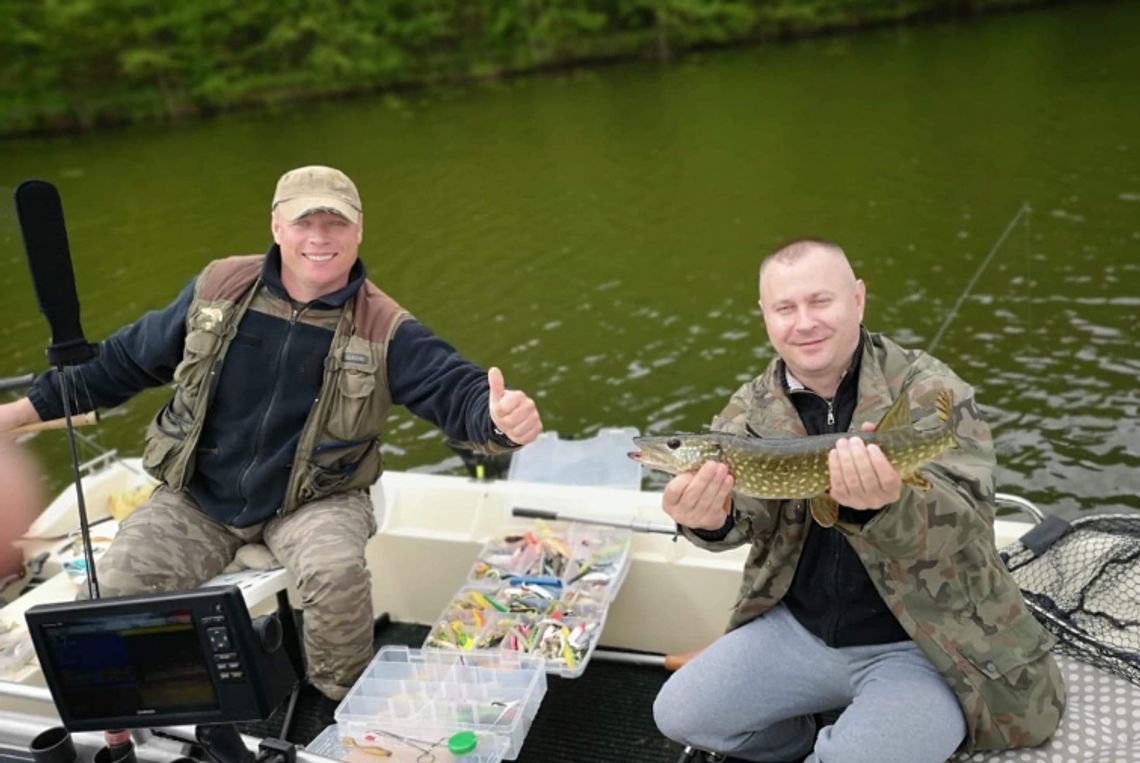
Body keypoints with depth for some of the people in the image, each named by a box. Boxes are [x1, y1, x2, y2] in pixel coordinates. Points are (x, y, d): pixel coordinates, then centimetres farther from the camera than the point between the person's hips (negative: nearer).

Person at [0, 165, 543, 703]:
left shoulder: (383, 329, -9)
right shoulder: (218, 289, 0)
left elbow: (456, 388, -18)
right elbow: (128, 357, 11)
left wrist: (498, 418, -43)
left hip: (313, 502, -3)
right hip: (196, 497, 3)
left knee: (336, 572, -32)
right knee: (116, 587, -13)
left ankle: (344, 707, -2)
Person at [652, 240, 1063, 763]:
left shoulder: (929, 389, -13)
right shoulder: (752, 408, -2)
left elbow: (968, 521, -25)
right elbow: (742, 510, -17)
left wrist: (887, 501, -48)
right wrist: (710, 517, -43)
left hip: (927, 643, -4)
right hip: (798, 628, 5)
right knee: (679, 715, -1)